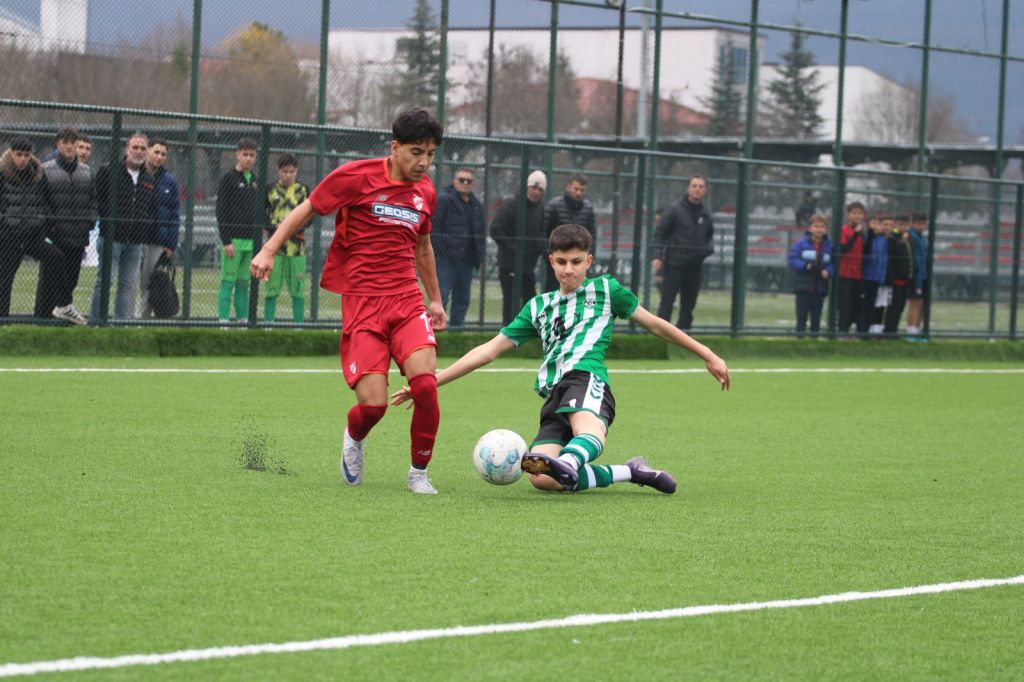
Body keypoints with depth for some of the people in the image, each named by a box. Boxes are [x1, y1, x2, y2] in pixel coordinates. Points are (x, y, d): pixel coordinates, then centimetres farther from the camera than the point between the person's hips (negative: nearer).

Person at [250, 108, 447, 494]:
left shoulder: (425, 191, 12)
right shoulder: (357, 177, -4)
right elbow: (307, 209, 5)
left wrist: (435, 300, 33)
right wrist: (269, 250, -3)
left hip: (407, 300, 4)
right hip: (361, 301, -4)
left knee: (425, 383, -20)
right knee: (373, 403, -13)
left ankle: (419, 473, 0)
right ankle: (354, 439, 25)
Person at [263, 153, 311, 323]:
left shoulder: (303, 190, 8)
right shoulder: (270, 190, 8)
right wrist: (274, 226, -9)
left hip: (296, 244, 0)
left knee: (298, 285, 1)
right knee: (272, 285, -1)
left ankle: (299, 321, 6)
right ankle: (268, 320, 4)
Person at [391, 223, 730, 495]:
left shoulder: (605, 289, 18)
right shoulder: (539, 307, 27)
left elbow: (653, 323, 23)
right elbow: (489, 350, 26)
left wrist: (707, 355, 20)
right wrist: (430, 382, 20)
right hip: (555, 396, 4)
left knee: (588, 432, -42)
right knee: (542, 479, -24)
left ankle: (569, 461, -75)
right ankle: (630, 472, -11)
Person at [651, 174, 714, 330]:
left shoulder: (705, 214, 10)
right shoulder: (675, 210, -4)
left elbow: (710, 234, 27)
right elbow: (659, 232, -4)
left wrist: (707, 249, 7)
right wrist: (657, 256, -13)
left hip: (695, 265, 5)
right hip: (674, 263, -5)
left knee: (689, 302, 8)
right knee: (667, 300, -7)